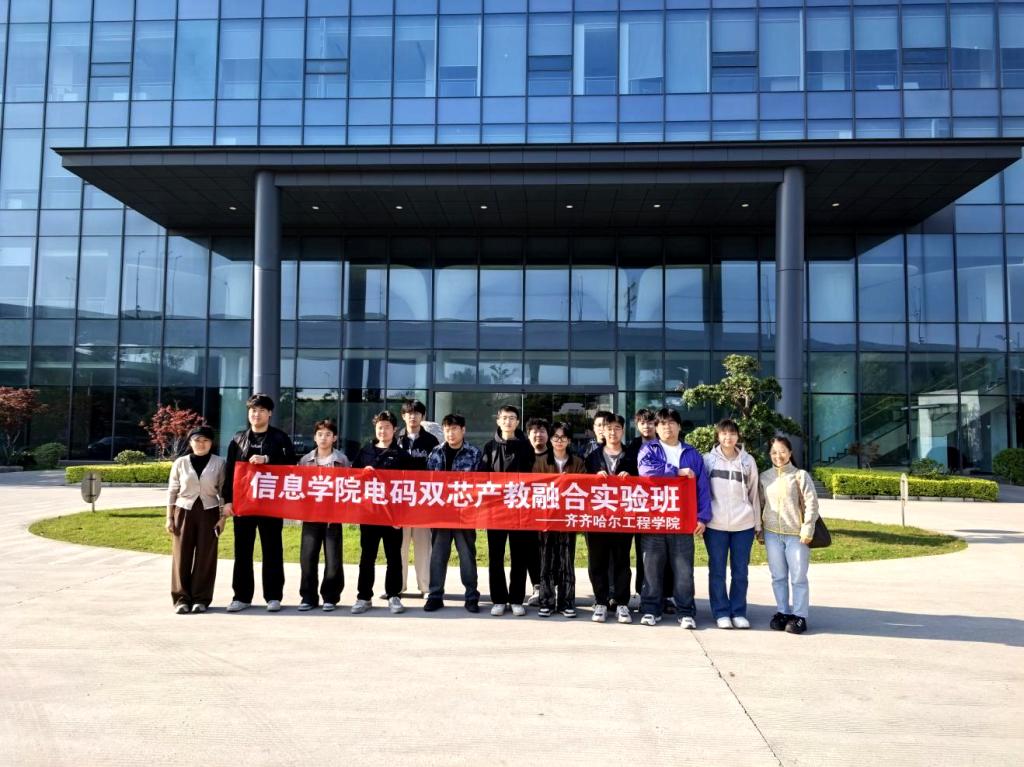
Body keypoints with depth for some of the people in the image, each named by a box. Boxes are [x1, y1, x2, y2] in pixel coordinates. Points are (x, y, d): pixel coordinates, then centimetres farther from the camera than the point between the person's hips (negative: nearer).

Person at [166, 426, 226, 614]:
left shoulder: (219, 463, 1)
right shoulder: (180, 463, 4)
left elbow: (223, 492, 3)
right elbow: (172, 491, 7)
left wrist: (223, 517, -3)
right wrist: (169, 517, 2)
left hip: (209, 513, -1)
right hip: (184, 512, 1)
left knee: (205, 557, 1)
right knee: (182, 556, 1)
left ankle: (201, 598, 9)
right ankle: (182, 598, 9)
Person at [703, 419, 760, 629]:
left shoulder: (748, 461, 7)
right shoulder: (708, 460, 3)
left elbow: (754, 493, 10)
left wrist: (757, 524, 9)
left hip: (743, 524, 1)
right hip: (715, 524, -1)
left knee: (740, 571, 7)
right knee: (717, 570, 4)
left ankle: (739, 612, 17)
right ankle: (721, 612, 13)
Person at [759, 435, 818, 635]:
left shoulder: (800, 475, -3)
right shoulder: (764, 477, 8)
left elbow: (811, 504, -6)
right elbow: (760, 504, 12)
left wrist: (807, 530, -11)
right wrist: (760, 531, 10)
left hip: (796, 534, -3)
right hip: (772, 534, 3)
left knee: (798, 577, 3)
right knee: (778, 577, 11)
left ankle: (799, 616, 11)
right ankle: (782, 612, 22)